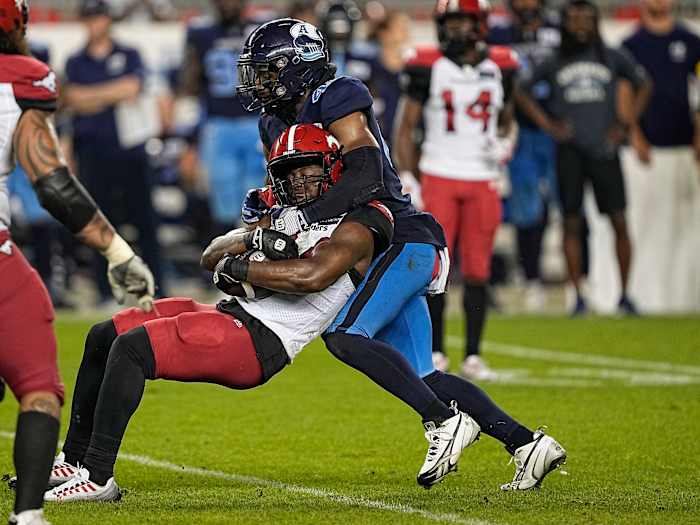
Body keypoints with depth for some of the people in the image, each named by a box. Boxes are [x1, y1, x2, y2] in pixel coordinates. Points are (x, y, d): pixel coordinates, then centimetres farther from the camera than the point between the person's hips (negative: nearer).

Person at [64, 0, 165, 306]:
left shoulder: (129, 56, 10)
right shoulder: (76, 62, 13)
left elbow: (132, 88, -8)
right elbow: (74, 100, -2)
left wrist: (91, 95, -6)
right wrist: (113, 95, -8)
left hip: (130, 150, -1)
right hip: (93, 151, 1)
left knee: (144, 220, -3)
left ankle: (156, 289, -1)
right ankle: (106, 290, 3)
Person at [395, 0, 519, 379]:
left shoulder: (498, 67, 5)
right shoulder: (429, 67, -3)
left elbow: (508, 119, 20)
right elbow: (406, 127, 1)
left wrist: (506, 142, -2)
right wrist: (407, 178, -5)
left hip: (483, 181, 2)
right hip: (438, 176, -2)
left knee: (477, 272, 2)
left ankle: (473, 357, 8)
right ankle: (434, 353, 7)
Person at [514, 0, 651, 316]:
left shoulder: (613, 59, 5)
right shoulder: (553, 62, 4)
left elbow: (643, 86, 17)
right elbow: (521, 92, 12)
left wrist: (626, 124, 7)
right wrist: (548, 125, 3)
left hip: (604, 149, 0)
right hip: (570, 151, 0)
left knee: (619, 222, -2)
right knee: (572, 223, 1)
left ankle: (624, 294, 6)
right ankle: (579, 296, 8)